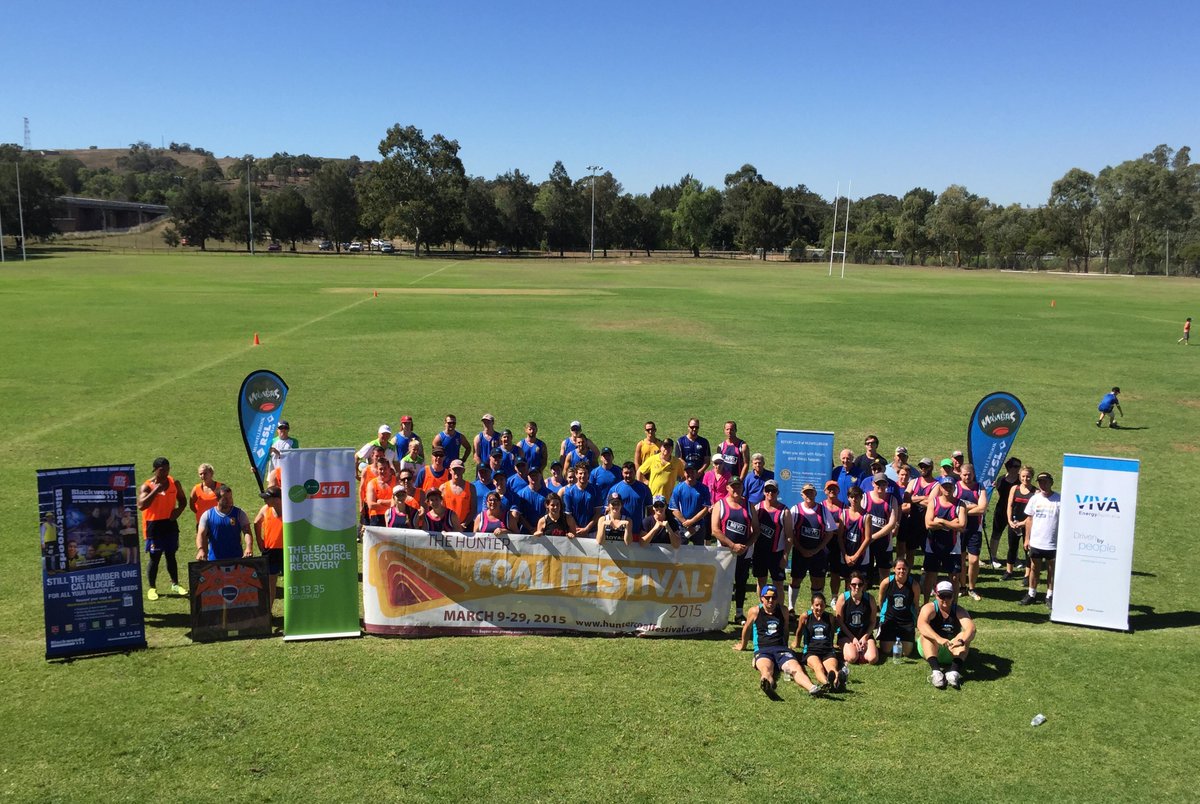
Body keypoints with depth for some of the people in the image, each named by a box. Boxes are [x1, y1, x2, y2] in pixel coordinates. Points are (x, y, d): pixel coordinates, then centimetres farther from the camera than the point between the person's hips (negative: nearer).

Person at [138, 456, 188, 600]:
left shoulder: (174, 483, 2)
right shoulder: (147, 486, -11)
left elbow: (182, 500, 14)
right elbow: (141, 505, -24)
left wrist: (178, 510, -7)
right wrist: (156, 490, -27)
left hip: (170, 523, 4)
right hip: (154, 524, -4)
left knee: (171, 555, 13)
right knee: (155, 557, 1)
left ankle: (175, 584, 22)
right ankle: (151, 588, 13)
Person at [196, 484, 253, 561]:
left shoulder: (239, 513, 2)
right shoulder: (207, 515, 3)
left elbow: (247, 532, -8)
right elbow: (201, 534, -3)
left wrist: (249, 548, -27)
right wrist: (200, 549, -23)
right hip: (214, 560, 0)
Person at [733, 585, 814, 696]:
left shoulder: (783, 611, 14)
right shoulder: (755, 611, 5)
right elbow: (746, 628, 21)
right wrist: (742, 646, 33)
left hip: (781, 649, 3)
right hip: (762, 650, -3)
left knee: (796, 668, -29)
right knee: (766, 669, -38)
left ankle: (811, 688, -56)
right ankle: (767, 685, -71)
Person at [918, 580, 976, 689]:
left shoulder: (959, 611, -5)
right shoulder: (929, 608, -11)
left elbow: (971, 628, -25)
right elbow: (921, 624, -33)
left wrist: (961, 641, -46)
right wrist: (938, 639, -50)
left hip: (952, 651, 2)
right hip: (930, 650, -2)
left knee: (965, 635, -23)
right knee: (928, 635, -31)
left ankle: (955, 670, -45)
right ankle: (935, 670, -52)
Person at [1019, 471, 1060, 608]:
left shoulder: (1059, 499, -10)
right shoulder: (1035, 498, 2)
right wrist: (1027, 538, 8)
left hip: (1053, 544, -3)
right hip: (1035, 542, 3)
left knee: (1051, 570, 11)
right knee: (1034, 569, 14)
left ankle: (1050, 596, 23)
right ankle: (1032, 594, 25)